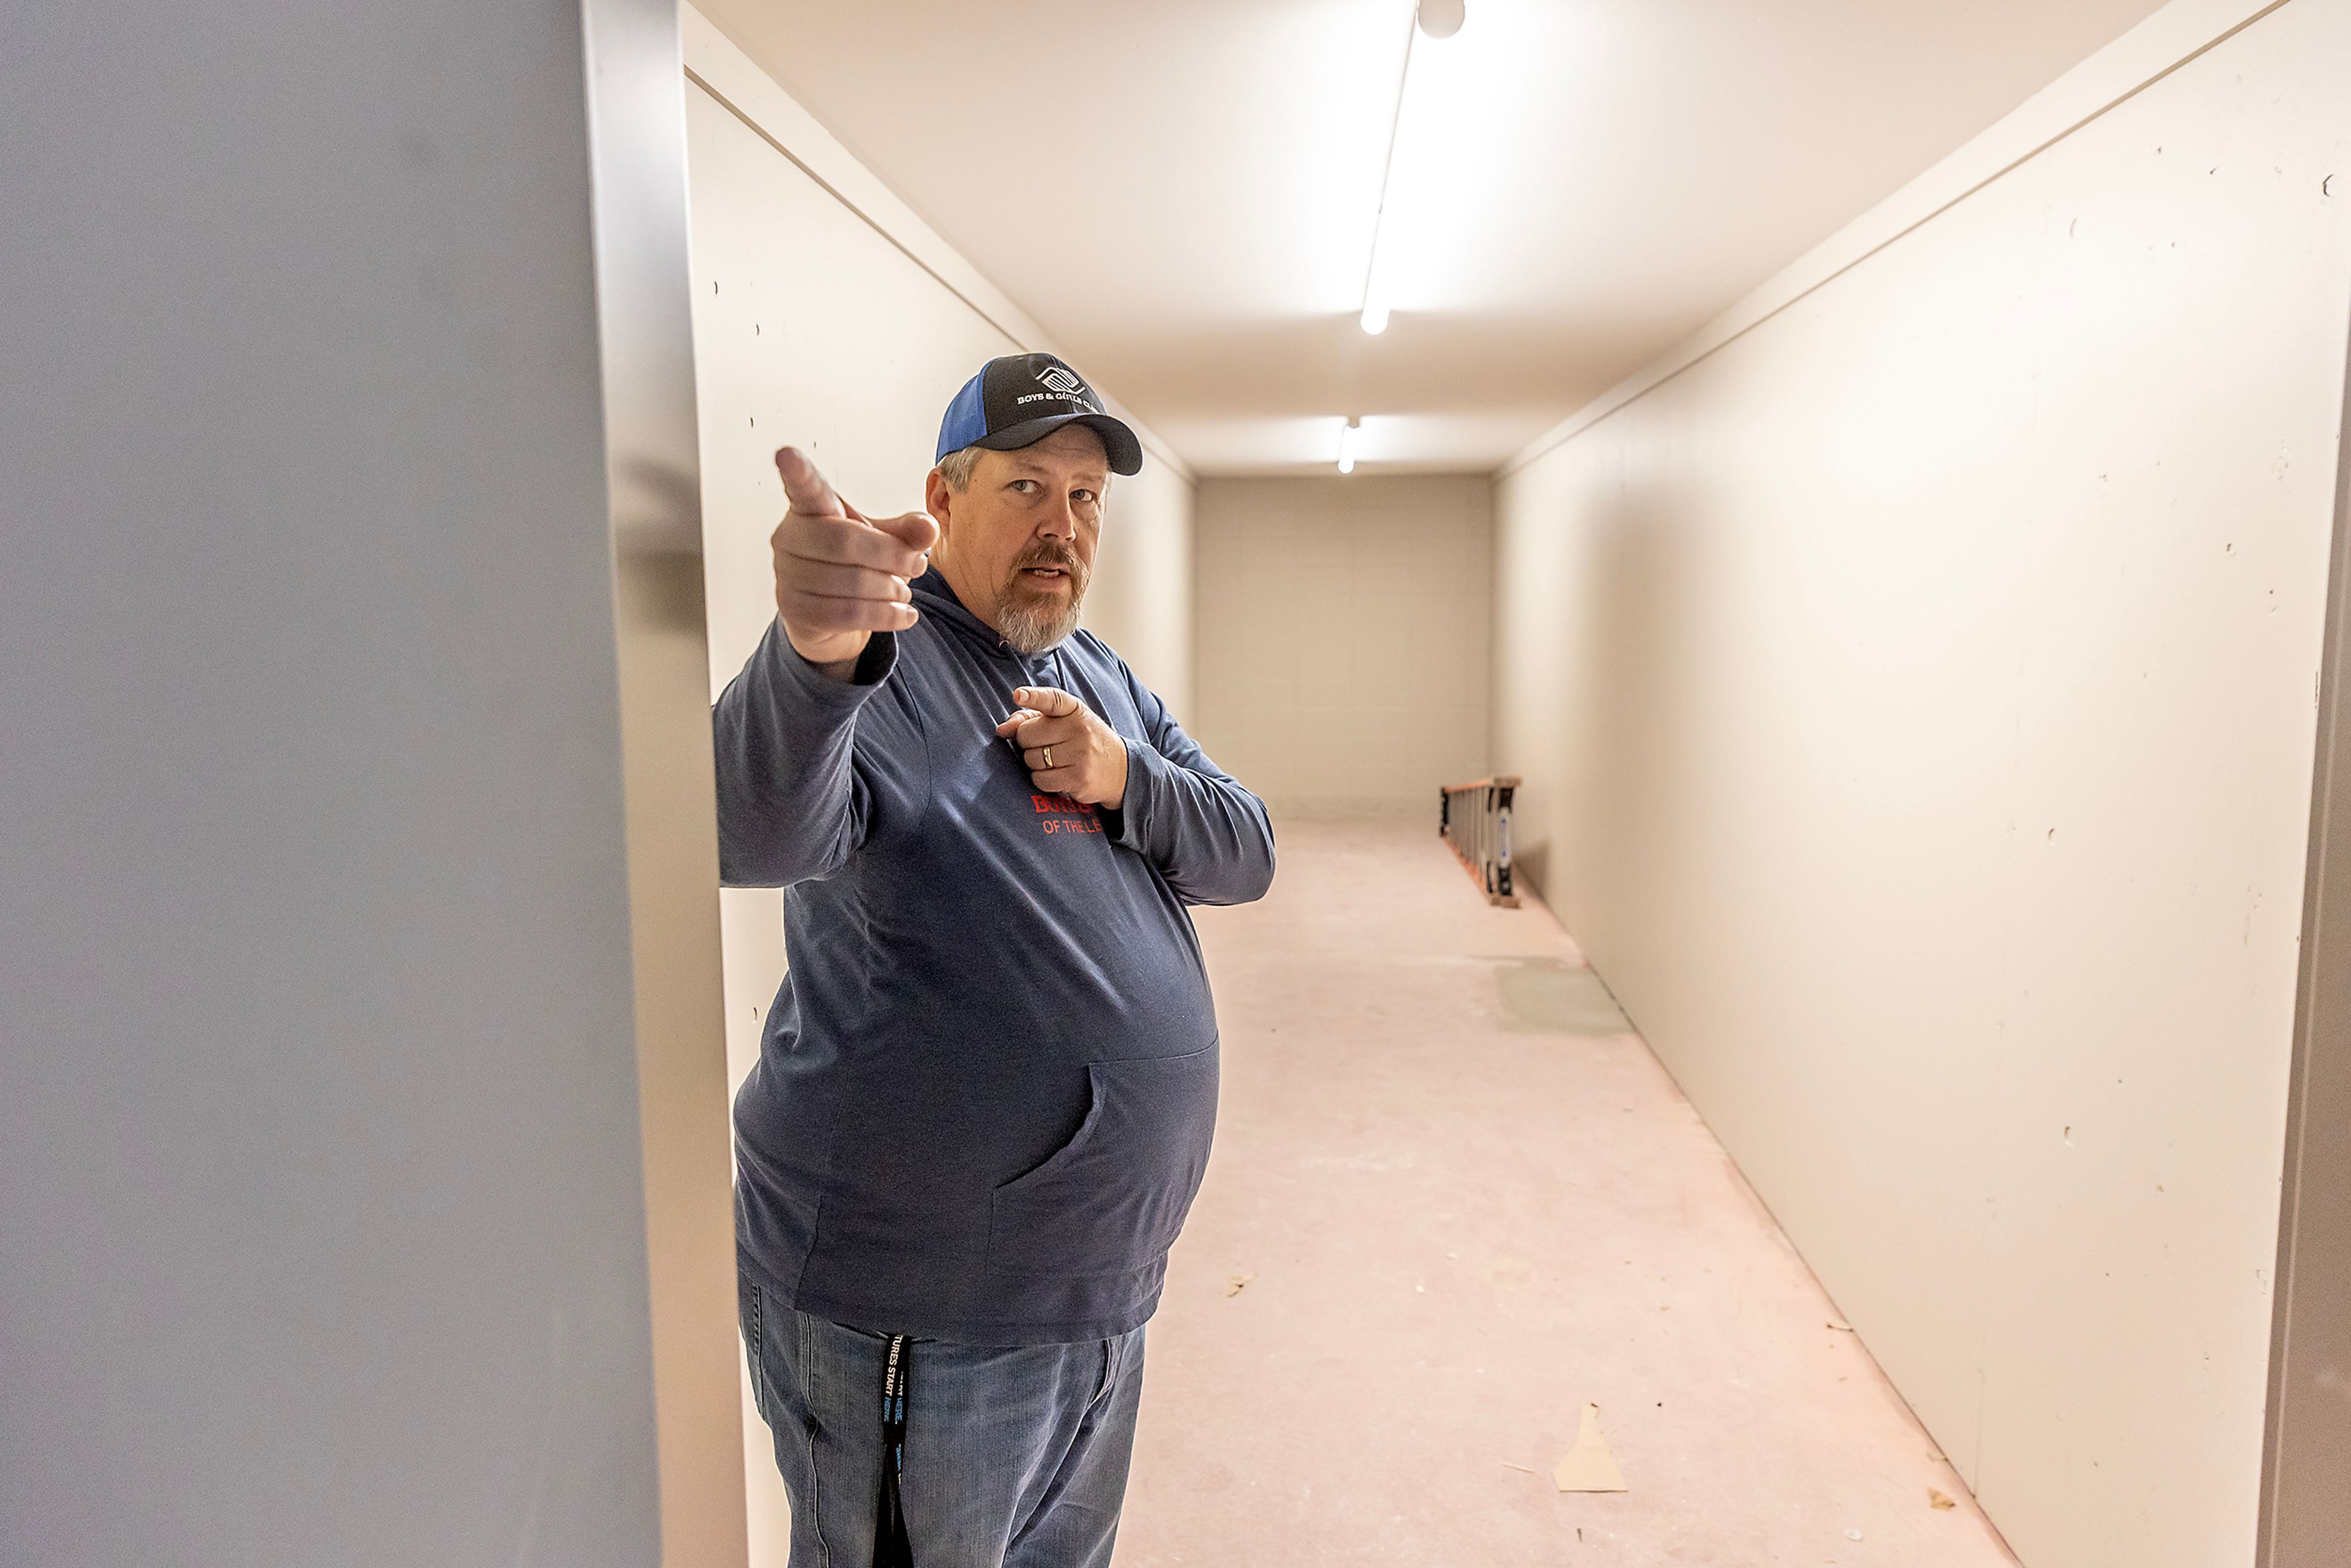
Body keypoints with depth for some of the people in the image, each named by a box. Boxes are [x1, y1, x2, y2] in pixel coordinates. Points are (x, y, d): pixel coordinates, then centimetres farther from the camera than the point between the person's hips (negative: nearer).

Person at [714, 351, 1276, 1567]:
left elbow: (1244, 856, 4)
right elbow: (755, 836, -36)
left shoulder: (1098, 676, 9)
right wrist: (815, 654, -57)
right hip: (917, 1314, -7)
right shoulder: (879, 662, -16)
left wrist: (1124, 778, -15)